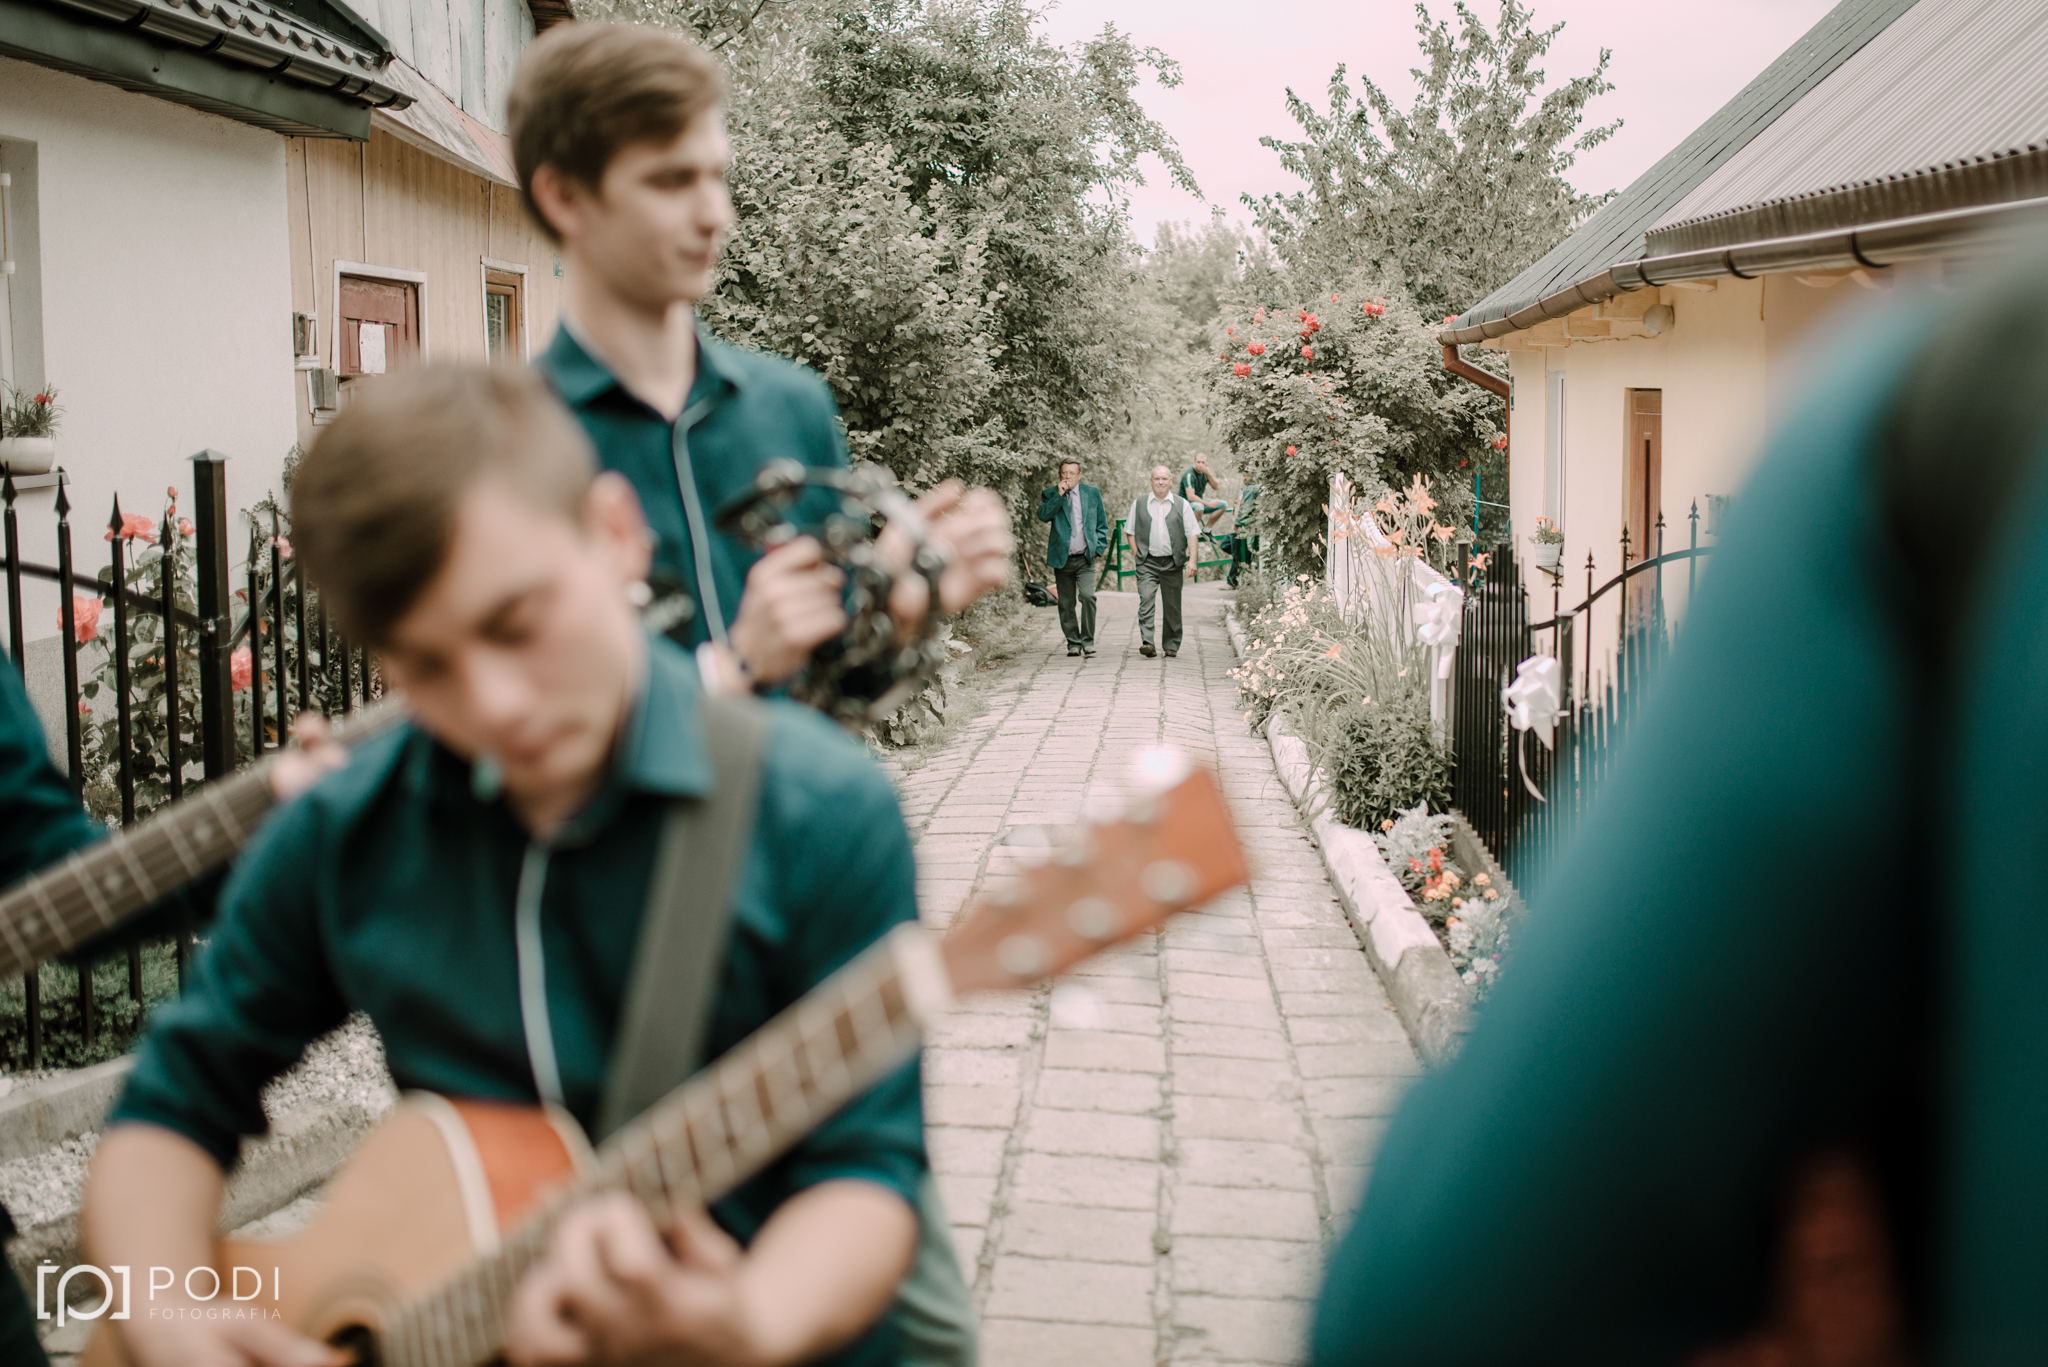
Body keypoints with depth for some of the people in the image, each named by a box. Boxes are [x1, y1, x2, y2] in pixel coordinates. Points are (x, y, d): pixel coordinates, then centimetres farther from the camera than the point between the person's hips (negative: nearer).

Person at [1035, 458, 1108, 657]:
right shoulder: (1050, 495, 5)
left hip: (1085, 559, -1)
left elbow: (1102, 524, 13)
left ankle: (1087, 640, -6)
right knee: (1066, 603, 5)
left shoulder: (1092, 493, 8)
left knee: (1087, 596, -17)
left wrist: (1099, 547, 2)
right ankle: (1073, 642, 17)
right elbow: (1043, 515, -14)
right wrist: (1059, 495, -17)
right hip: (1062, 559, 1)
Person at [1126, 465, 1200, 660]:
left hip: (1172, 563, 1)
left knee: (1172, 605, 5)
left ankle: (1171, 645, 16)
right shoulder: (1139, 503, 9)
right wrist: (1137, 555, 3)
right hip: (1147, 563, -1)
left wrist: (1192, 560, -6)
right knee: (1146, 599, -18)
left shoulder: (1182, 505, 7)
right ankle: (1146, 642, -25)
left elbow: (1192, 534, 4)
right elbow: (1130, 531, 14)